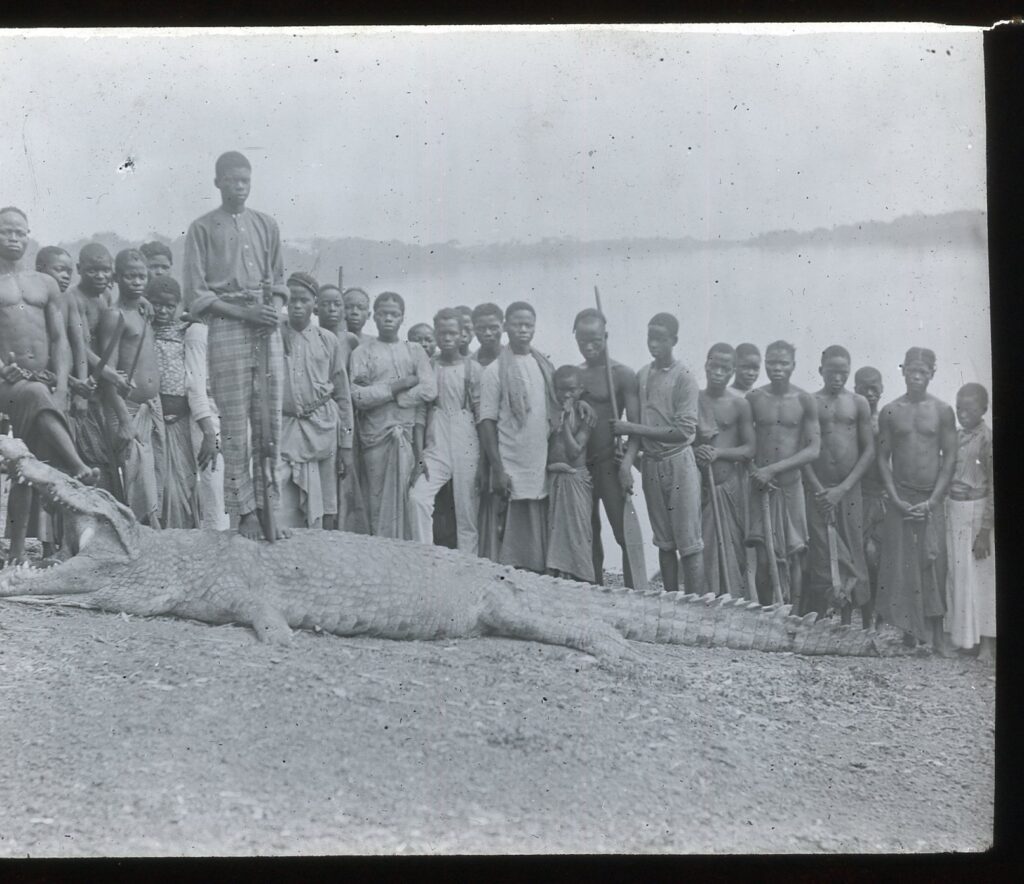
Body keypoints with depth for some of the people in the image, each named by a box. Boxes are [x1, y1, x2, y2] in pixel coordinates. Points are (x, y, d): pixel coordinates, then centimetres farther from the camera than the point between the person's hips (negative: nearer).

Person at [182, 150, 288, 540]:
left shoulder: (266, 225, 15)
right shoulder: (202, 229, 3)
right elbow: (196, 295, -2)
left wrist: (275, 309, -2)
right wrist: (244, 312, -12)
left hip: (267, 331, 4)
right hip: (226, 329, -4)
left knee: (270, 423, 2)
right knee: (235, 428, -3)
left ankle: (267, 507, 7)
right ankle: (246, 513, 1)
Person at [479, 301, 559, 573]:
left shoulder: (545, 366, 12)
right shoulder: (495, 370, -3)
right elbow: (487, 422, -6)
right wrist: (498, 469, -11)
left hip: (544, 471, 5)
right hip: (513, 473, -5)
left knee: (542, 545, 6)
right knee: (515, 546, -4)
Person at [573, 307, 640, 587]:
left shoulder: (623, 375, -4)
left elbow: (635, 424, -9)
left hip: (609, 462, -5)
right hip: (578, 463, 5)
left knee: (625, 535, -7)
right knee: (588, 535, 11)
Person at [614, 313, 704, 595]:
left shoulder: (683, 377, -9)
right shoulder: (643, 375, 7)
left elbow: (684, 431, -15)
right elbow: (638, 426, 6)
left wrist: (633, 428, -13)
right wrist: (627, 461, -9)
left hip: (679, 463, -5)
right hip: (651, 464, 6)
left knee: (689, 543, -5)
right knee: (664, 543, 11)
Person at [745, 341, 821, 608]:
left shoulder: (805, 401, -1)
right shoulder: (753, 399, 2)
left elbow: (814, 450, -6)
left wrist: (774, 468, -14)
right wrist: (754, 471, -13)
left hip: (791, 484, 0)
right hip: (761, 486, 0)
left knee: (793, 556, 4)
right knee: (764, 559, -4)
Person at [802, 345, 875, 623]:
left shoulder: (859, 404, 7)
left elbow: (869, 451, 4)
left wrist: (843, 489, -5)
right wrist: (818, 489, -9)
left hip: (849, 491, 1)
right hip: (818, 490, -1)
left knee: (851, 556, 1)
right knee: (821, 559, -3)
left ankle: (846, 625, 6)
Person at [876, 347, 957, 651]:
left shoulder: (942, 411, 1)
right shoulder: (890, 412, 3)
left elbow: (950, 457, 0)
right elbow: (883, 458, 3)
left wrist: (932, 500, -8)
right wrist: (896, 499, -7)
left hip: (932, 499, -1)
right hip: (900, 498, 1)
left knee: (933, 566, -2)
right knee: (901, 565, 0)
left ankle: (935, 634, 5)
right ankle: (909, 631, 8)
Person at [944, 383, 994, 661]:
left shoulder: (987, 438, -13)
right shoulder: (956, 436, 7)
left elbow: (993, 489, -14)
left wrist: (985, 531, -16)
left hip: (975, 511, -6)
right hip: (952, 509, 6)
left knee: (979, 576, 0)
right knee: (956, 574, 10)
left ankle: (986, 642, 9)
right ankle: (959, 634, 21)